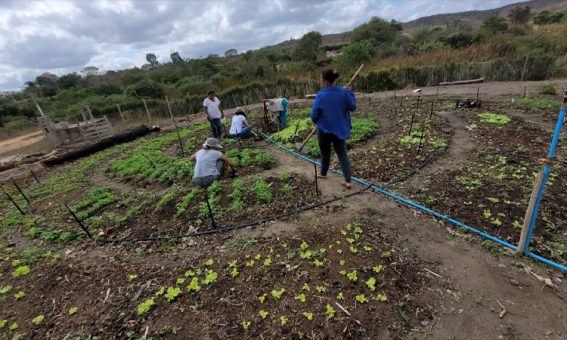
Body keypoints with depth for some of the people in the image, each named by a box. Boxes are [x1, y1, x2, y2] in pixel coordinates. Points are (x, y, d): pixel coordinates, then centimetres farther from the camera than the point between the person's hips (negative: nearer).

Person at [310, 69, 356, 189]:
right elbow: (353, 107, 5)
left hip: (324, 130, -3)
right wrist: (349, 92, 16)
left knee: (325, 153, 18)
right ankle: (348, 181, 2)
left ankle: (323, 173, 40)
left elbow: (313, 116, -12)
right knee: (342, 154, 8)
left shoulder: (320, 95, -17)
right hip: (340, 129, 3)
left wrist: (317, 122, 11)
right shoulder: (343, 92, -6)